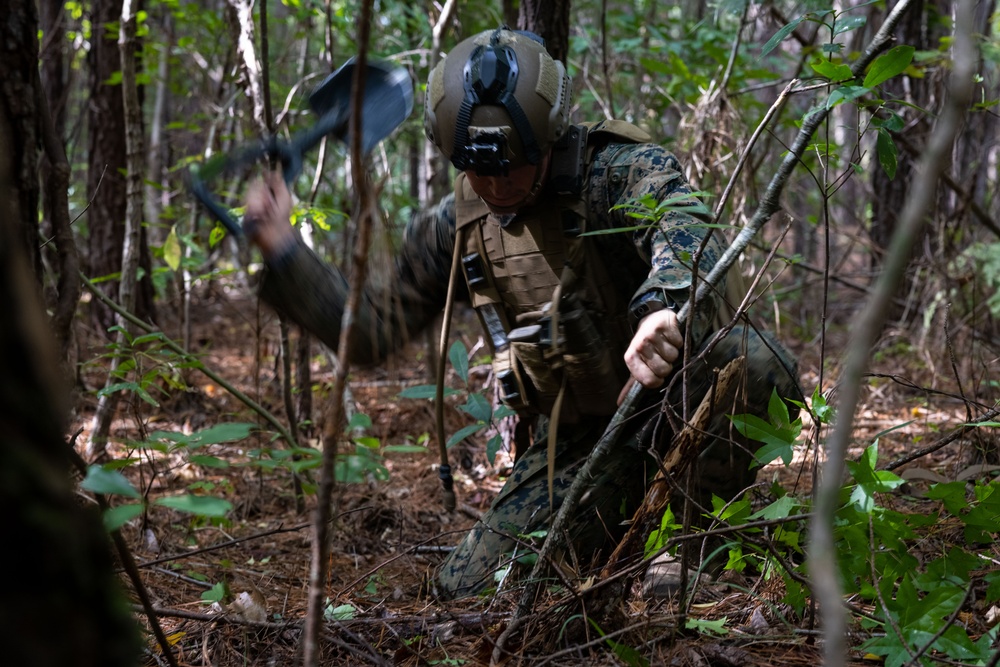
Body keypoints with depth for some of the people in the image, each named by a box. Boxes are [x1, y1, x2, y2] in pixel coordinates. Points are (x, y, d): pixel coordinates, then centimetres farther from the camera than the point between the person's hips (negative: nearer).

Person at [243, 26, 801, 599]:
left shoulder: (621, 170, -15)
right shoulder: (457, 226, 3)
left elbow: (685, 229, -39)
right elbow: (372, 329, 11)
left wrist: (660, 306, -61)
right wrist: (283, 249, 1)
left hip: (671, 401, -5)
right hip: (575, 444, 5)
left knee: (749, 359, -37)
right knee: (468, 590, -6)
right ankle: (631, 526, 19)